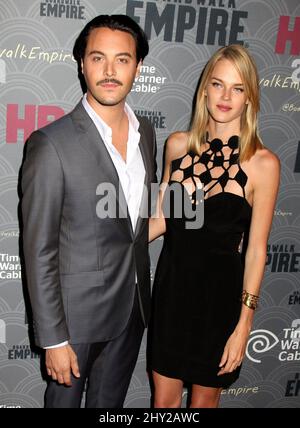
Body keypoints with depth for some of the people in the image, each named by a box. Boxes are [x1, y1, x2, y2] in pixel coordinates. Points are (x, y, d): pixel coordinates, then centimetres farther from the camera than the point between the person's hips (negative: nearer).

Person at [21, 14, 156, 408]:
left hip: (133, 307, 5)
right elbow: (39, 251, -17)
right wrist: (53, 339, -15)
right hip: (78, 315, -5)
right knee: (66, 398, 18)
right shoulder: (52, 143, -20)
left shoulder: (145, 131, 0)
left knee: (110, 403, 24)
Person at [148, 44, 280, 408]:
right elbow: (162, 218, 7)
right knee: (163, 396, 16)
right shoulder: (178, 145, -2)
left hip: (220, 291, -3)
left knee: (204, 397, 18)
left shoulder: (262, 163, -14)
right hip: (172, 283, 3)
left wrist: (244, 324, -11)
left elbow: (256, 248, -11)